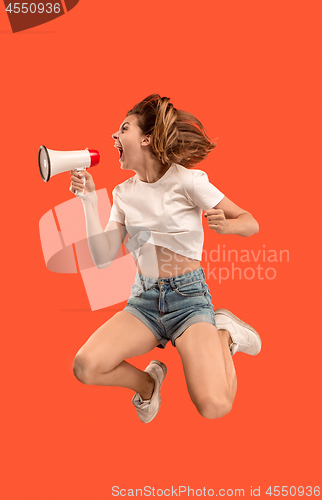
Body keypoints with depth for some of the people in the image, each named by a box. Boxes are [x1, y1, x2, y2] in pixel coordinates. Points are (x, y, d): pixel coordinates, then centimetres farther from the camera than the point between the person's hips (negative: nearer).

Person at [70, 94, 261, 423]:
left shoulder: (186, 180, -7)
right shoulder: (124, 193, 7)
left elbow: (251, 224, -5)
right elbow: (103, 257, 0)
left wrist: (225, 225, -28)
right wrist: (89, 201, -5)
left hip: (188, 296, -4)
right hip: (144, 299, 4)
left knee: (214, 407, -24)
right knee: (85, 367, -23)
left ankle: (224, 335, 6)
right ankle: (146, 381, 8)